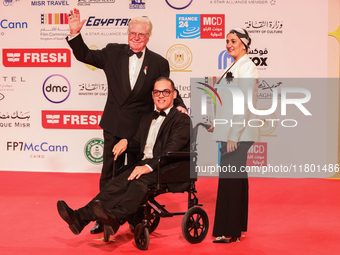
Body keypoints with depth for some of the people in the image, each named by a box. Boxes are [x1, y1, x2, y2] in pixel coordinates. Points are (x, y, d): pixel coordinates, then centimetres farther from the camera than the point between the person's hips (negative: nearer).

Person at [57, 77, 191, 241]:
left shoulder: (182, 120, 3)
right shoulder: (148, 118, 28)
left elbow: (172, 148, -11)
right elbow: (139, 142, 30)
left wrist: (149, 166, -24)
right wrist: (126, 142, 4)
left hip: (167, 168, -6)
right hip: (143, 164, 6)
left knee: (140, 180, -36)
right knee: (118, 183, -21)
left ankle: (116, 218, -58)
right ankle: (80, 217, -37)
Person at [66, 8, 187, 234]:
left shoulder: (159, 63, -1)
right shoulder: (113, 53, 1)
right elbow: (85, 55, 5)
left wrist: (179, 106, -15)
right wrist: (75, 33, -9)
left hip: (140, 128, -1)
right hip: (114, 126, 1)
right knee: (110, 172, 10)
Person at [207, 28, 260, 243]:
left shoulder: (247, 67, -13)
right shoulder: (235, 67, 17)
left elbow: (245, 104, -19)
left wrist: (233, 136, -21)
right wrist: (217, 125, 19)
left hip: (239, 135, -10)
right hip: (231, 133, 10)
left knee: (231, 179, -8)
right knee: (237, 179, 12)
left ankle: (229, 232, -3)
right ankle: (238, 229, 19)